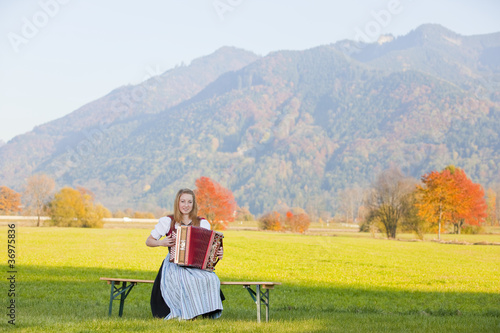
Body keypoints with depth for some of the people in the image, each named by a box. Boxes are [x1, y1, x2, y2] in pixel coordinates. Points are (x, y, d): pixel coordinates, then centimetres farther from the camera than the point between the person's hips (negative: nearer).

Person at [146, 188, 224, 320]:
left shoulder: (203, 223, 12)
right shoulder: (167, 221, 7)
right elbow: (148, 241, 10)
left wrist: (219, 253, -7)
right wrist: (161, 242, -11)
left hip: (197, 266, 2)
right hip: (174, 265, -2)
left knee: (211, 279, -31)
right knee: (186, 280, -36)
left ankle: (206, 313, -20)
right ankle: (187, 313, -24)